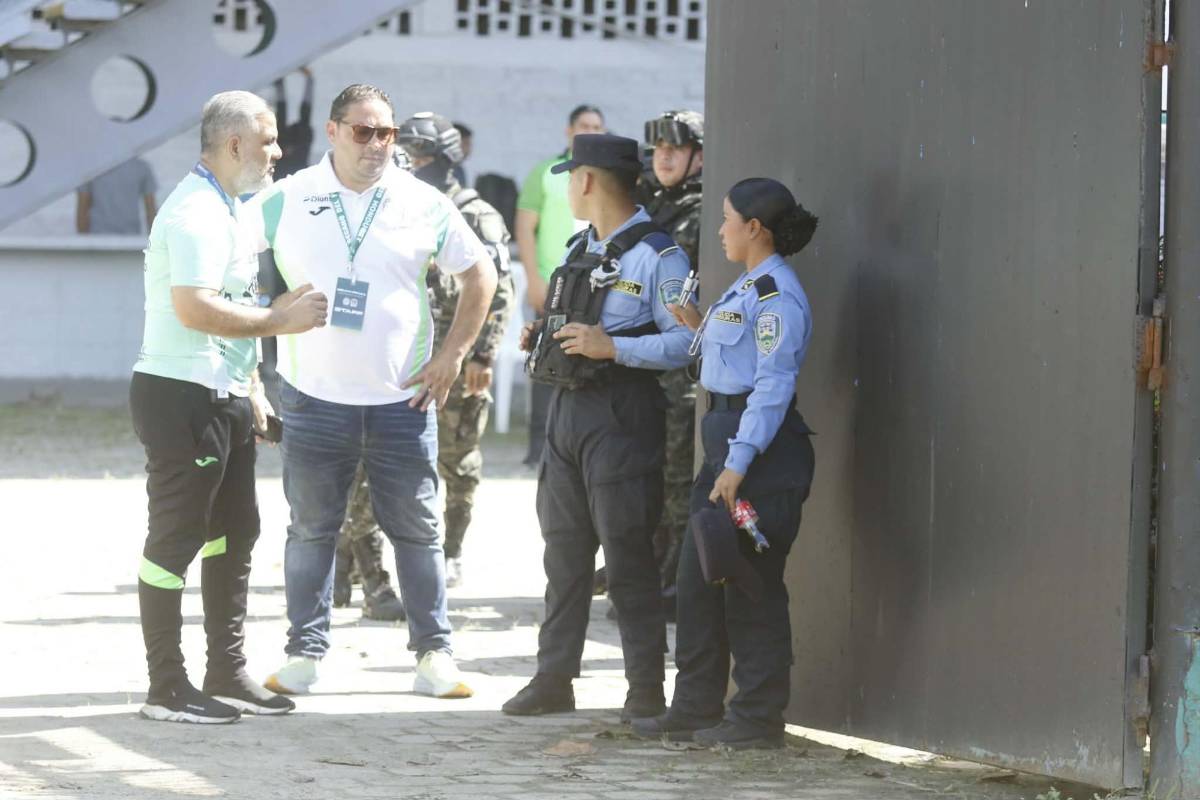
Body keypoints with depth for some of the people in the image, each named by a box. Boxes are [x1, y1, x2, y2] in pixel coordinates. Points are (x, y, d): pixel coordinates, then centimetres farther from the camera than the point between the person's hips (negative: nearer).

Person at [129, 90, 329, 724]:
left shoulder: (224, 209, 17)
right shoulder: (195, 213, -17)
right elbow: (195, 309, -26)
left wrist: (250, 385, 23)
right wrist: (278, 321, -19)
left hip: (223, 397, 11)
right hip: (182, 395, -11)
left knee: (234, 531, 14)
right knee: (176, 538, -5)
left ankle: (227, 673, 22)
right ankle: (167, 689, -1)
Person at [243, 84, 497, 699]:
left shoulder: (423, 204, 1)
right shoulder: (286, 201, -1)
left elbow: (479, 274, 12)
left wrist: (452, 355, 4)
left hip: (402, 399, 1)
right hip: (313, 396, -1)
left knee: (417, 528, 5)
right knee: (311, 529, 7)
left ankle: (434, 653, 12)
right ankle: (304, 654, 15)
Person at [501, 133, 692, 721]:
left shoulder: (656, 255, -10)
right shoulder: (579, 250, 18)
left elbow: (684, 342, -17)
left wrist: (611, 347, -24)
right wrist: (542, 337, 11)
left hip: (622, 414, -8)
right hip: (567, 406, 8)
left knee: (627, 556, -6)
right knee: (564, 550, 11)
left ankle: (647, 688, 0)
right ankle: (554, 678, 17)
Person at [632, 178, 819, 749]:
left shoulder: (776, 295, -14)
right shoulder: (746, 288, 17)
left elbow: (773, 384, -19)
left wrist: (739, 462, -22)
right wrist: (699, 328, 14)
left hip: (761, 444, -10)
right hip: (727, 441, 10)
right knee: (698, 575, 12)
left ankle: (758, 718, 2)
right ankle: (696, 708, 18)